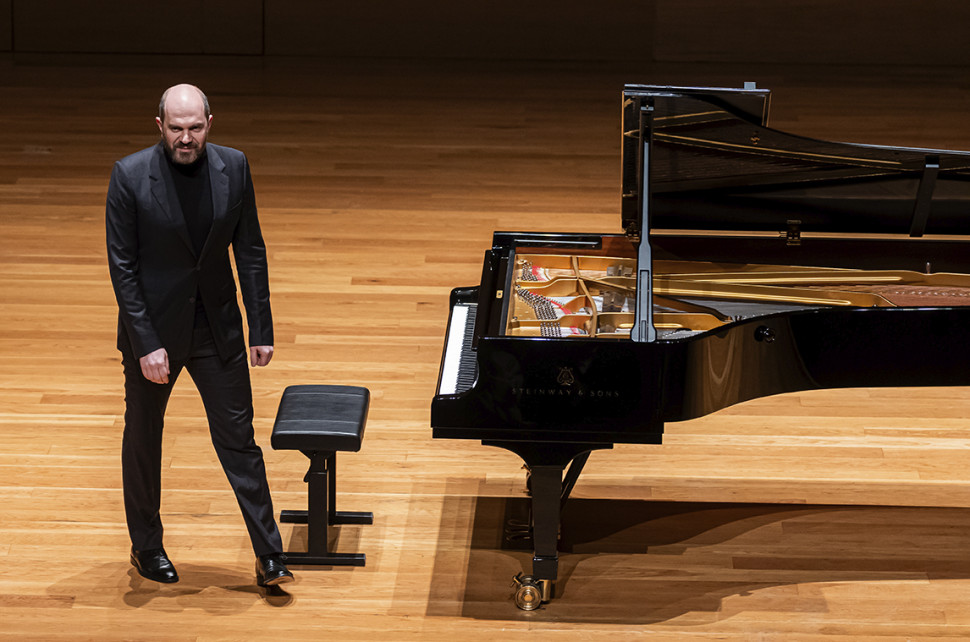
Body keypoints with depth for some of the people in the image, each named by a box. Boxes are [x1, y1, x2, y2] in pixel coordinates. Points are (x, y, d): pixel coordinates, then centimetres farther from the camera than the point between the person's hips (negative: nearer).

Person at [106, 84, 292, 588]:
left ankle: (269, 557, 9)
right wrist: (146, 345, -17)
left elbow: (250, 251, 1)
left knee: (238, 437, 4)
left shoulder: (233, 167, -6)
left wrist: (262, 329, 0)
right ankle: (146, 547, 32)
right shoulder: (130, 176, -16)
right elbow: (122, 266, -14)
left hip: (216, 328, 2)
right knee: (143, 439, 14)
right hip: (153, 328, -2)